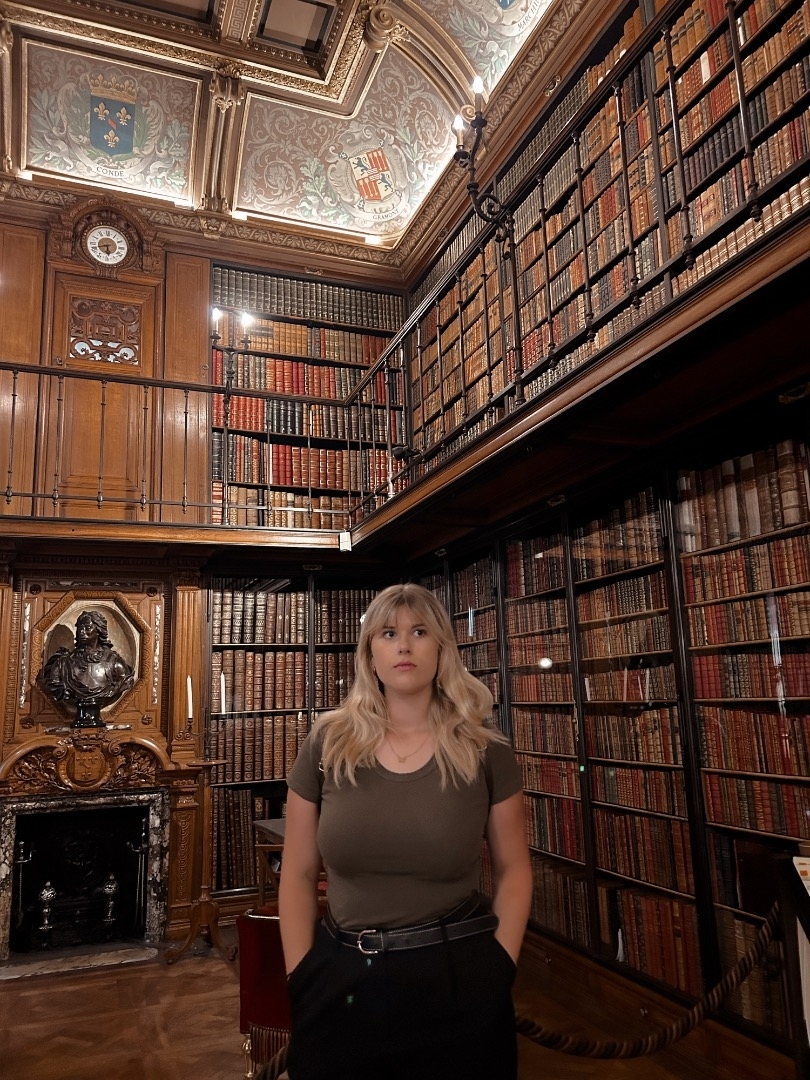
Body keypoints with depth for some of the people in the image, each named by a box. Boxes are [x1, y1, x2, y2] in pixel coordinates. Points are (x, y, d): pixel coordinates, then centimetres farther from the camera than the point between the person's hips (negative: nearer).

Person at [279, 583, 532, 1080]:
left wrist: (500, 968, -4)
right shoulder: (328, 743, -5)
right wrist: (302, 977, -1)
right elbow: (298, 874, 2)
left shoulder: (486, 751, -6)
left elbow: (514, 868, 3)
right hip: (342, 982, 1)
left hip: (458, 981, -1)